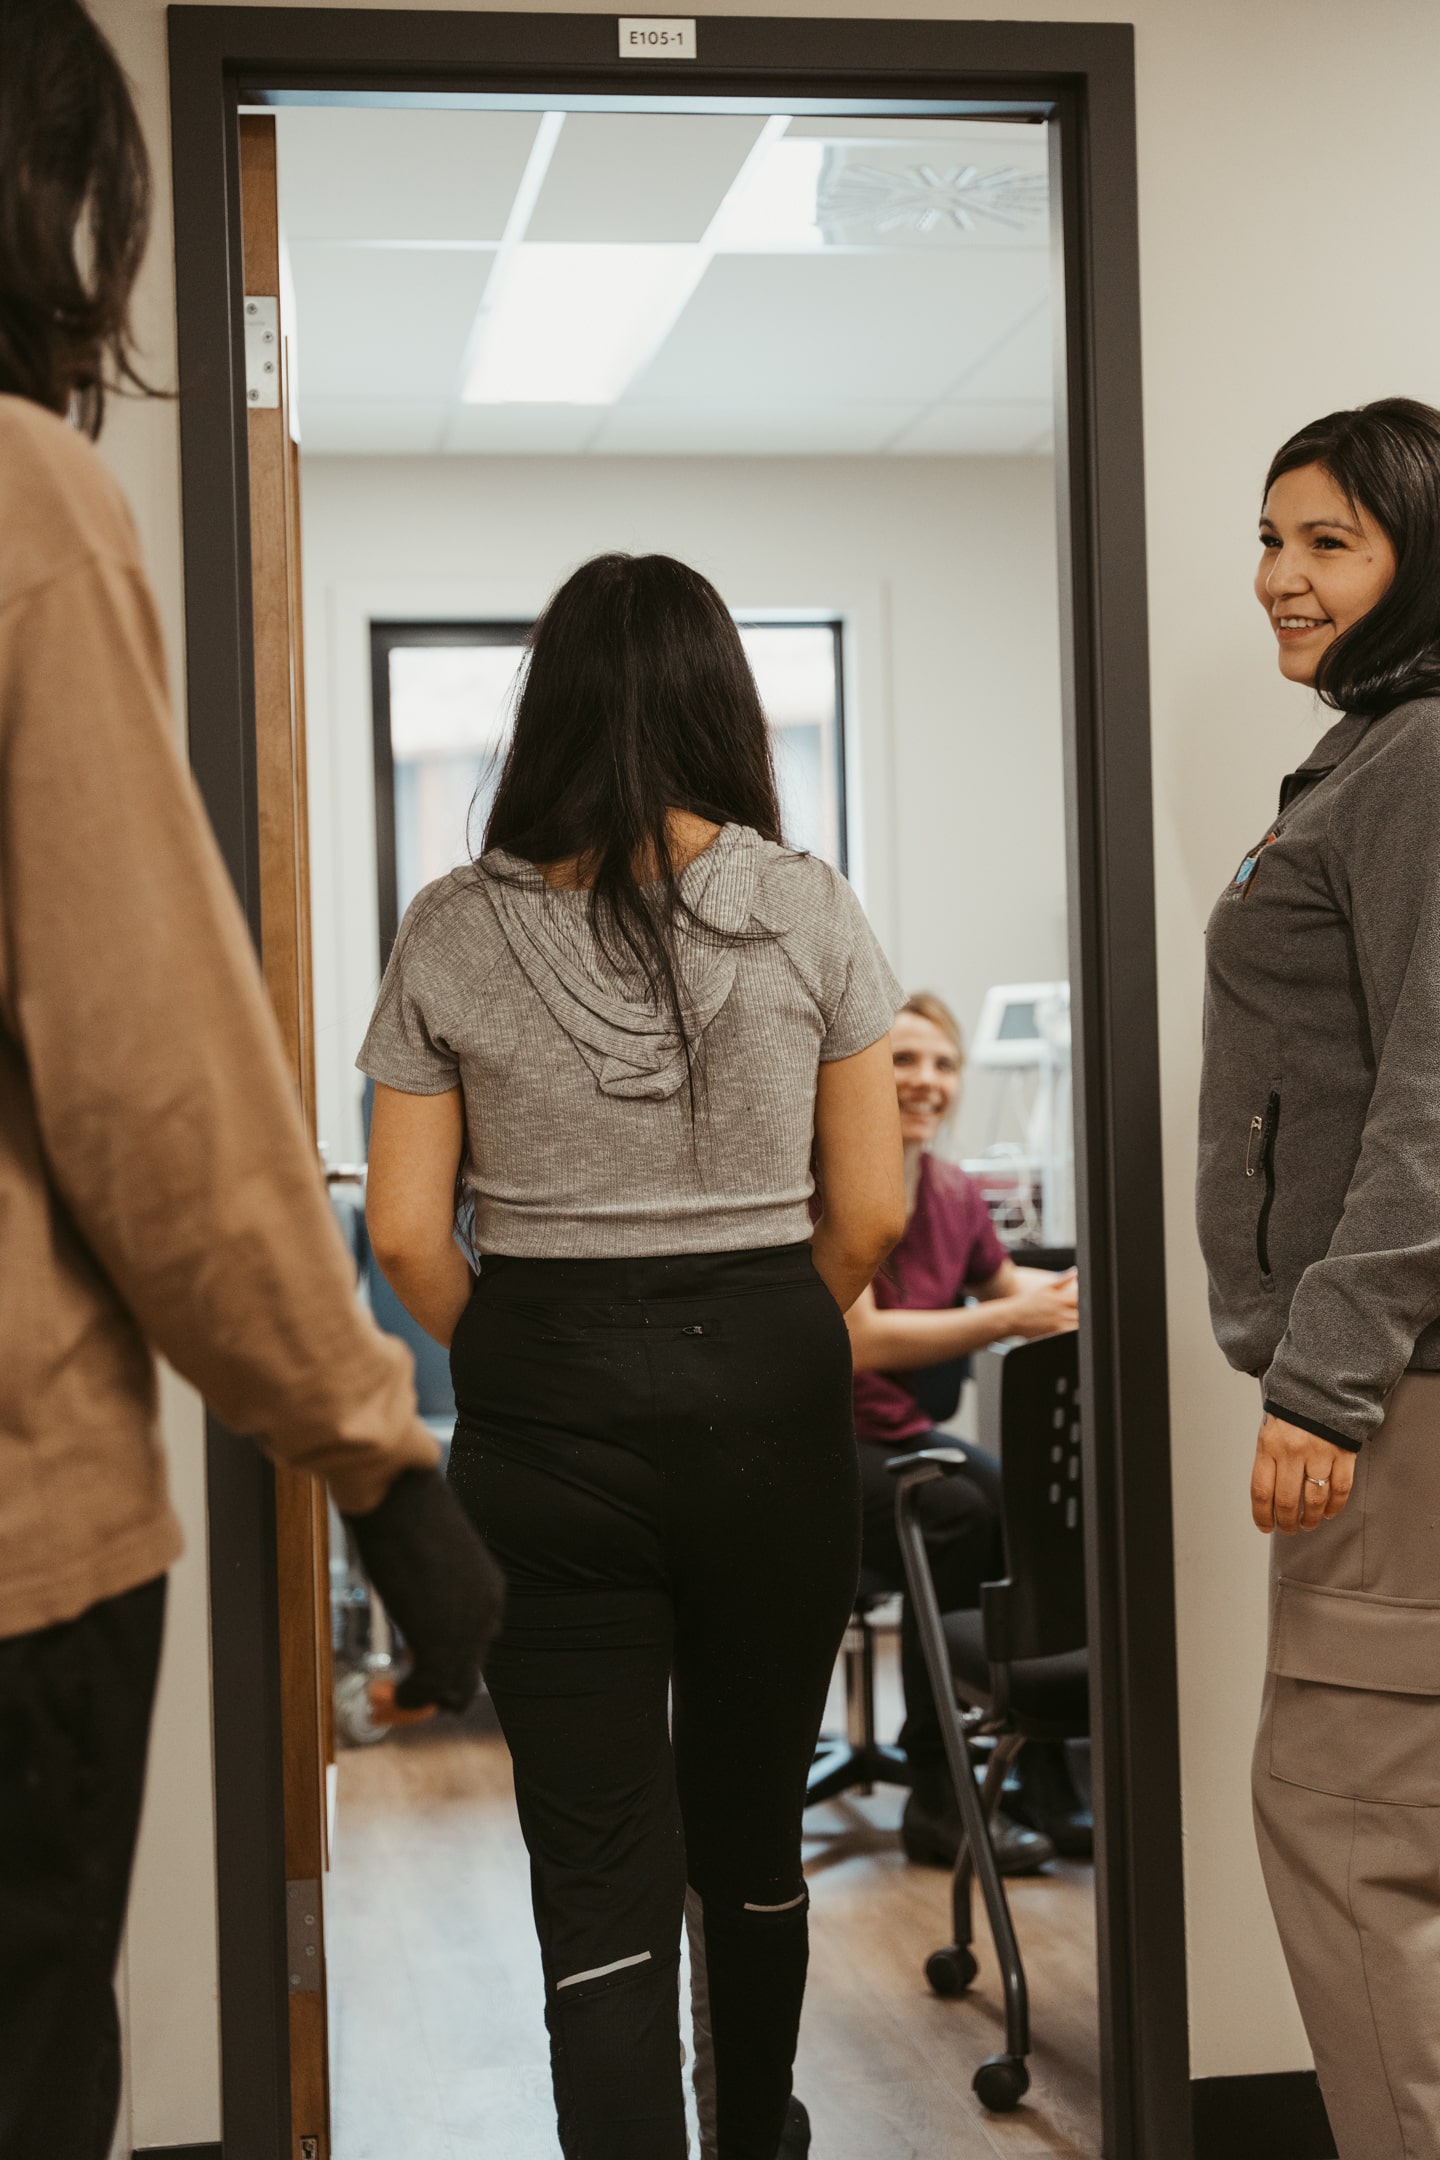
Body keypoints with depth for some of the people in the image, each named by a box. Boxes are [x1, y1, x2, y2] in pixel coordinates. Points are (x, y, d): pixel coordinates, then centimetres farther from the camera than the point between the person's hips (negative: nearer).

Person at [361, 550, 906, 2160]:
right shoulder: (806, 909, -4)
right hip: (769, 1397, 1)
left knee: (598, 1871, 4)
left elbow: (406, 1234, -4)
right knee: (752, 1823, 21)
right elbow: (871, 1211, -3)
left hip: (545, 1411, -1)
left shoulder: (452, 932, -3)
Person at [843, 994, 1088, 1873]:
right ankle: (938, 1802, -19)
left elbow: (1004, 1282, 25)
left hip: (897, 1435, 7)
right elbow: (861, 1341, -23)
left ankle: (1048, 1783, -10)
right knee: (958, 1517, -30)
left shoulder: (955, 1193, 6)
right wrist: (1010, 1319, -26)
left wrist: (1066, 1290, 3)